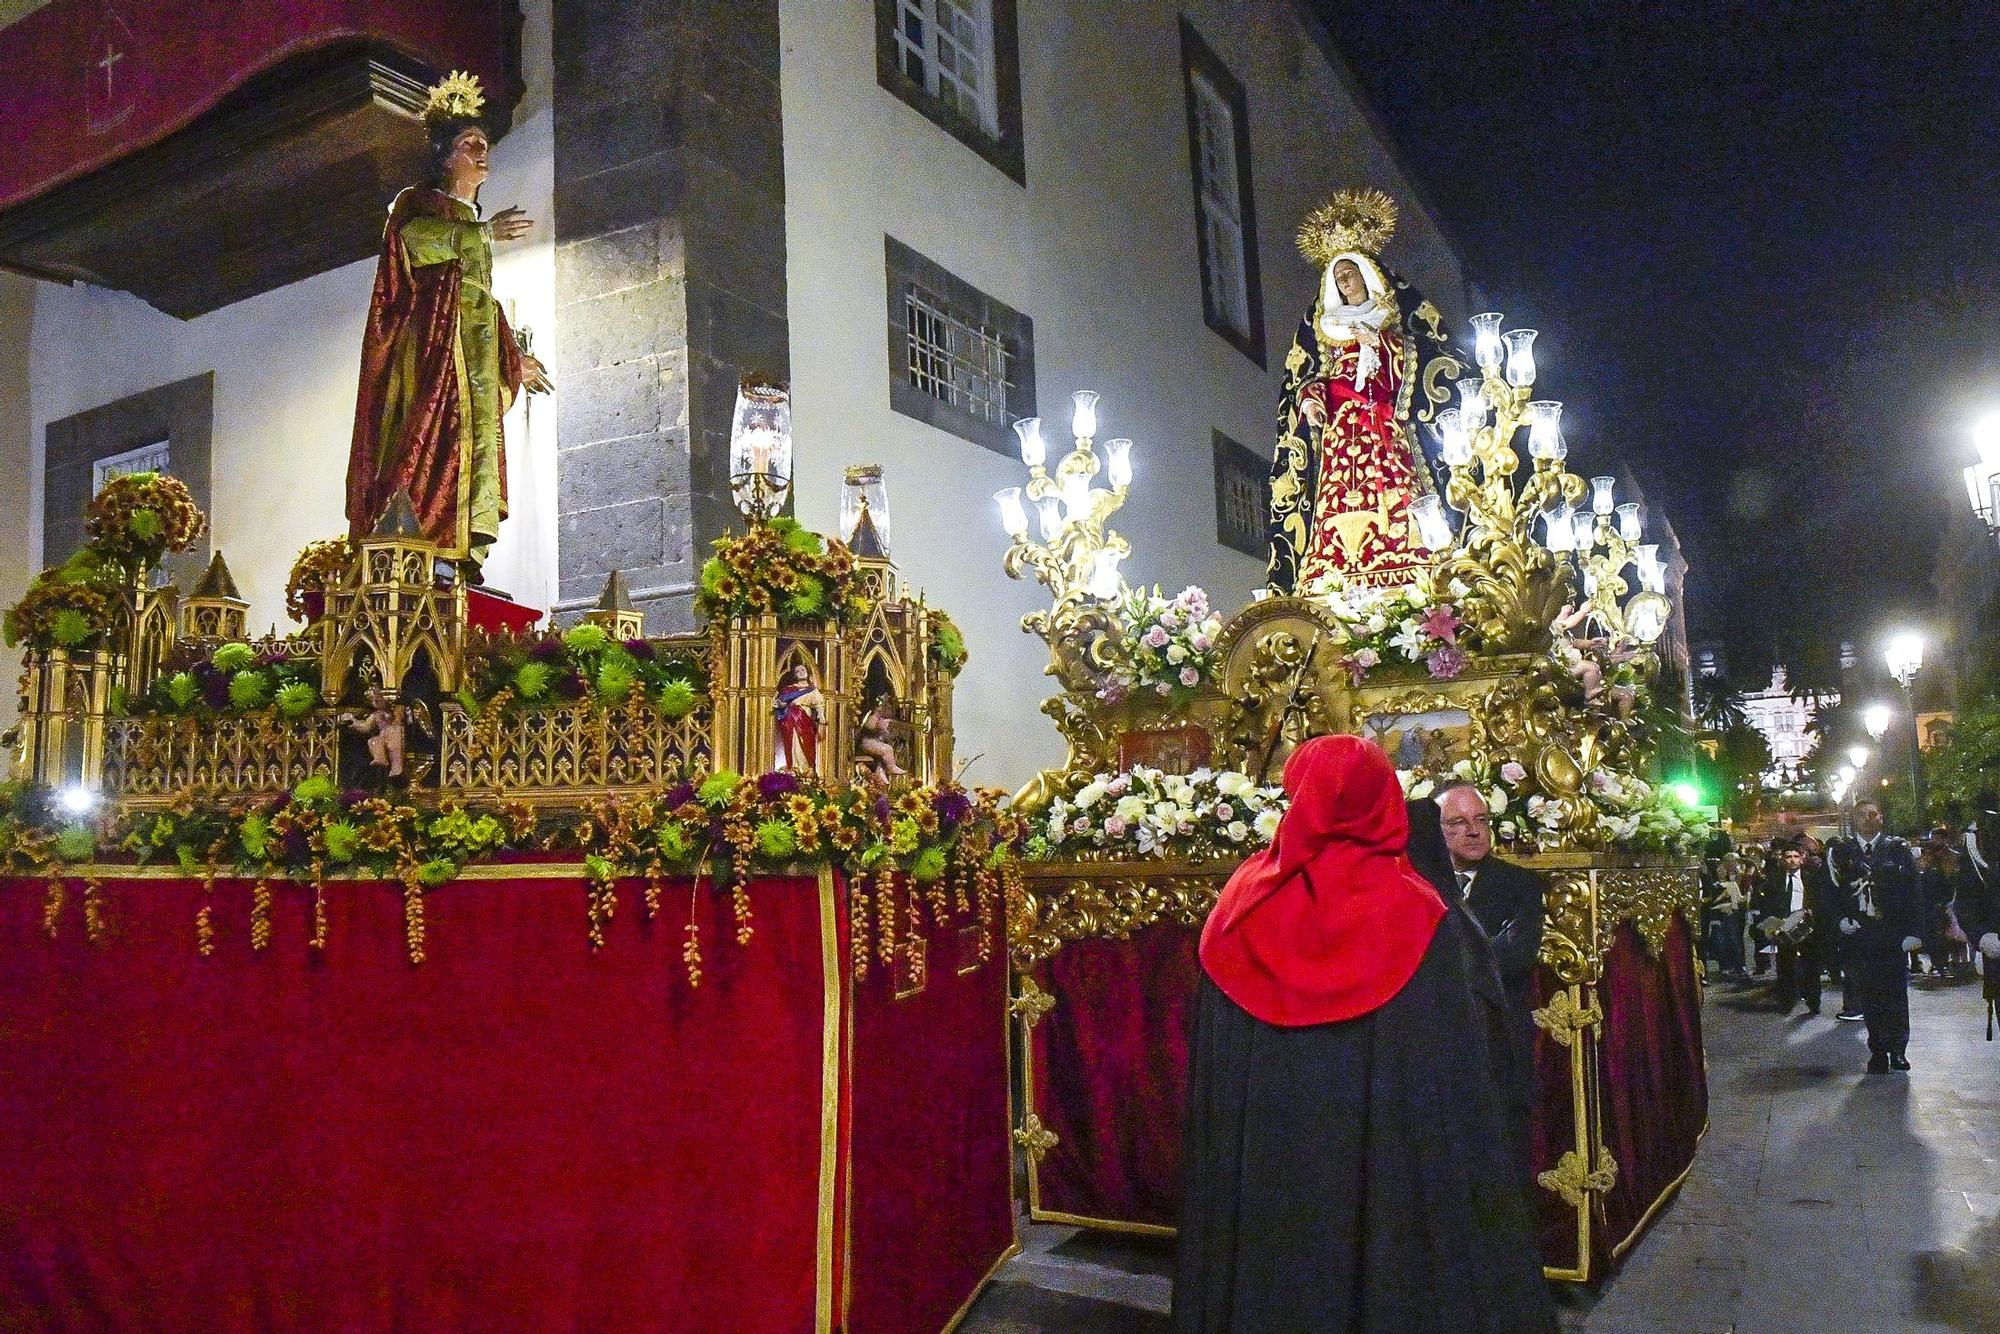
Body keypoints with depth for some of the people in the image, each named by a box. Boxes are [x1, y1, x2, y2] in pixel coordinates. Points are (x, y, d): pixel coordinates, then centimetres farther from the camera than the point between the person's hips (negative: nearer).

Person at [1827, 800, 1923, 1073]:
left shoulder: (1898, 849, 4)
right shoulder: (1840, 852, 7)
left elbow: (1912, 891, -1)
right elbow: (1832, 890, 8)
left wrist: (1912, 931, -8)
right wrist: (1841, 919, -8)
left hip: (1894, 932, -1)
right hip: (1858, 933, 1)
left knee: (1896, 992, 1)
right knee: (1868, 994, 3)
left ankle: (1897, 1050, 12)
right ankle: (1878, 1051, 11)